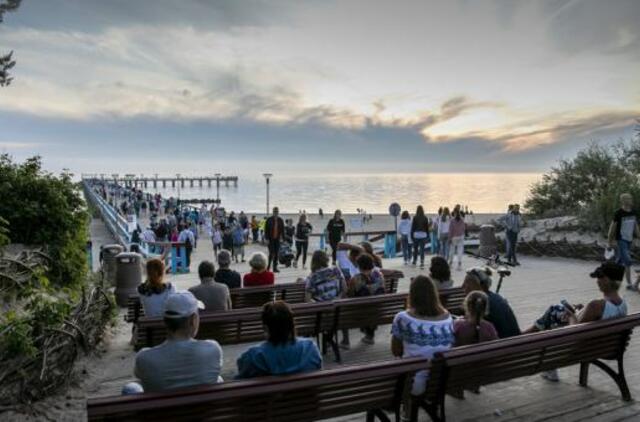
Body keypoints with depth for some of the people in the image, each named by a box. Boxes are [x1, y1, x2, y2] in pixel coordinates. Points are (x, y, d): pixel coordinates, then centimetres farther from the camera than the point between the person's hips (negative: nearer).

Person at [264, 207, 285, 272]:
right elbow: (266, 230, -5)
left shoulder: (280, 220, 6)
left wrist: (282, 238, 2)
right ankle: (268, 266, 10)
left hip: (277, 239, 3)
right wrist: (267, 239, -10)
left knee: (276, 254, 5)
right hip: (271, 239, -3)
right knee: (271, 253, -8)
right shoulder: (269, 220, -4)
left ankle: (275, 267, 12)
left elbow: (282, 230, 9)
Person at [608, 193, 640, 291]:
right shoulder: (619, 213, -13)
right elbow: (612, 227, -9)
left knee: (620, 261, 14)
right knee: (627, 261, -12)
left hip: (629, 240, 7)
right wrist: (611, 241, -8)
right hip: (620, 240, -6)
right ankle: (629, 284, -6)